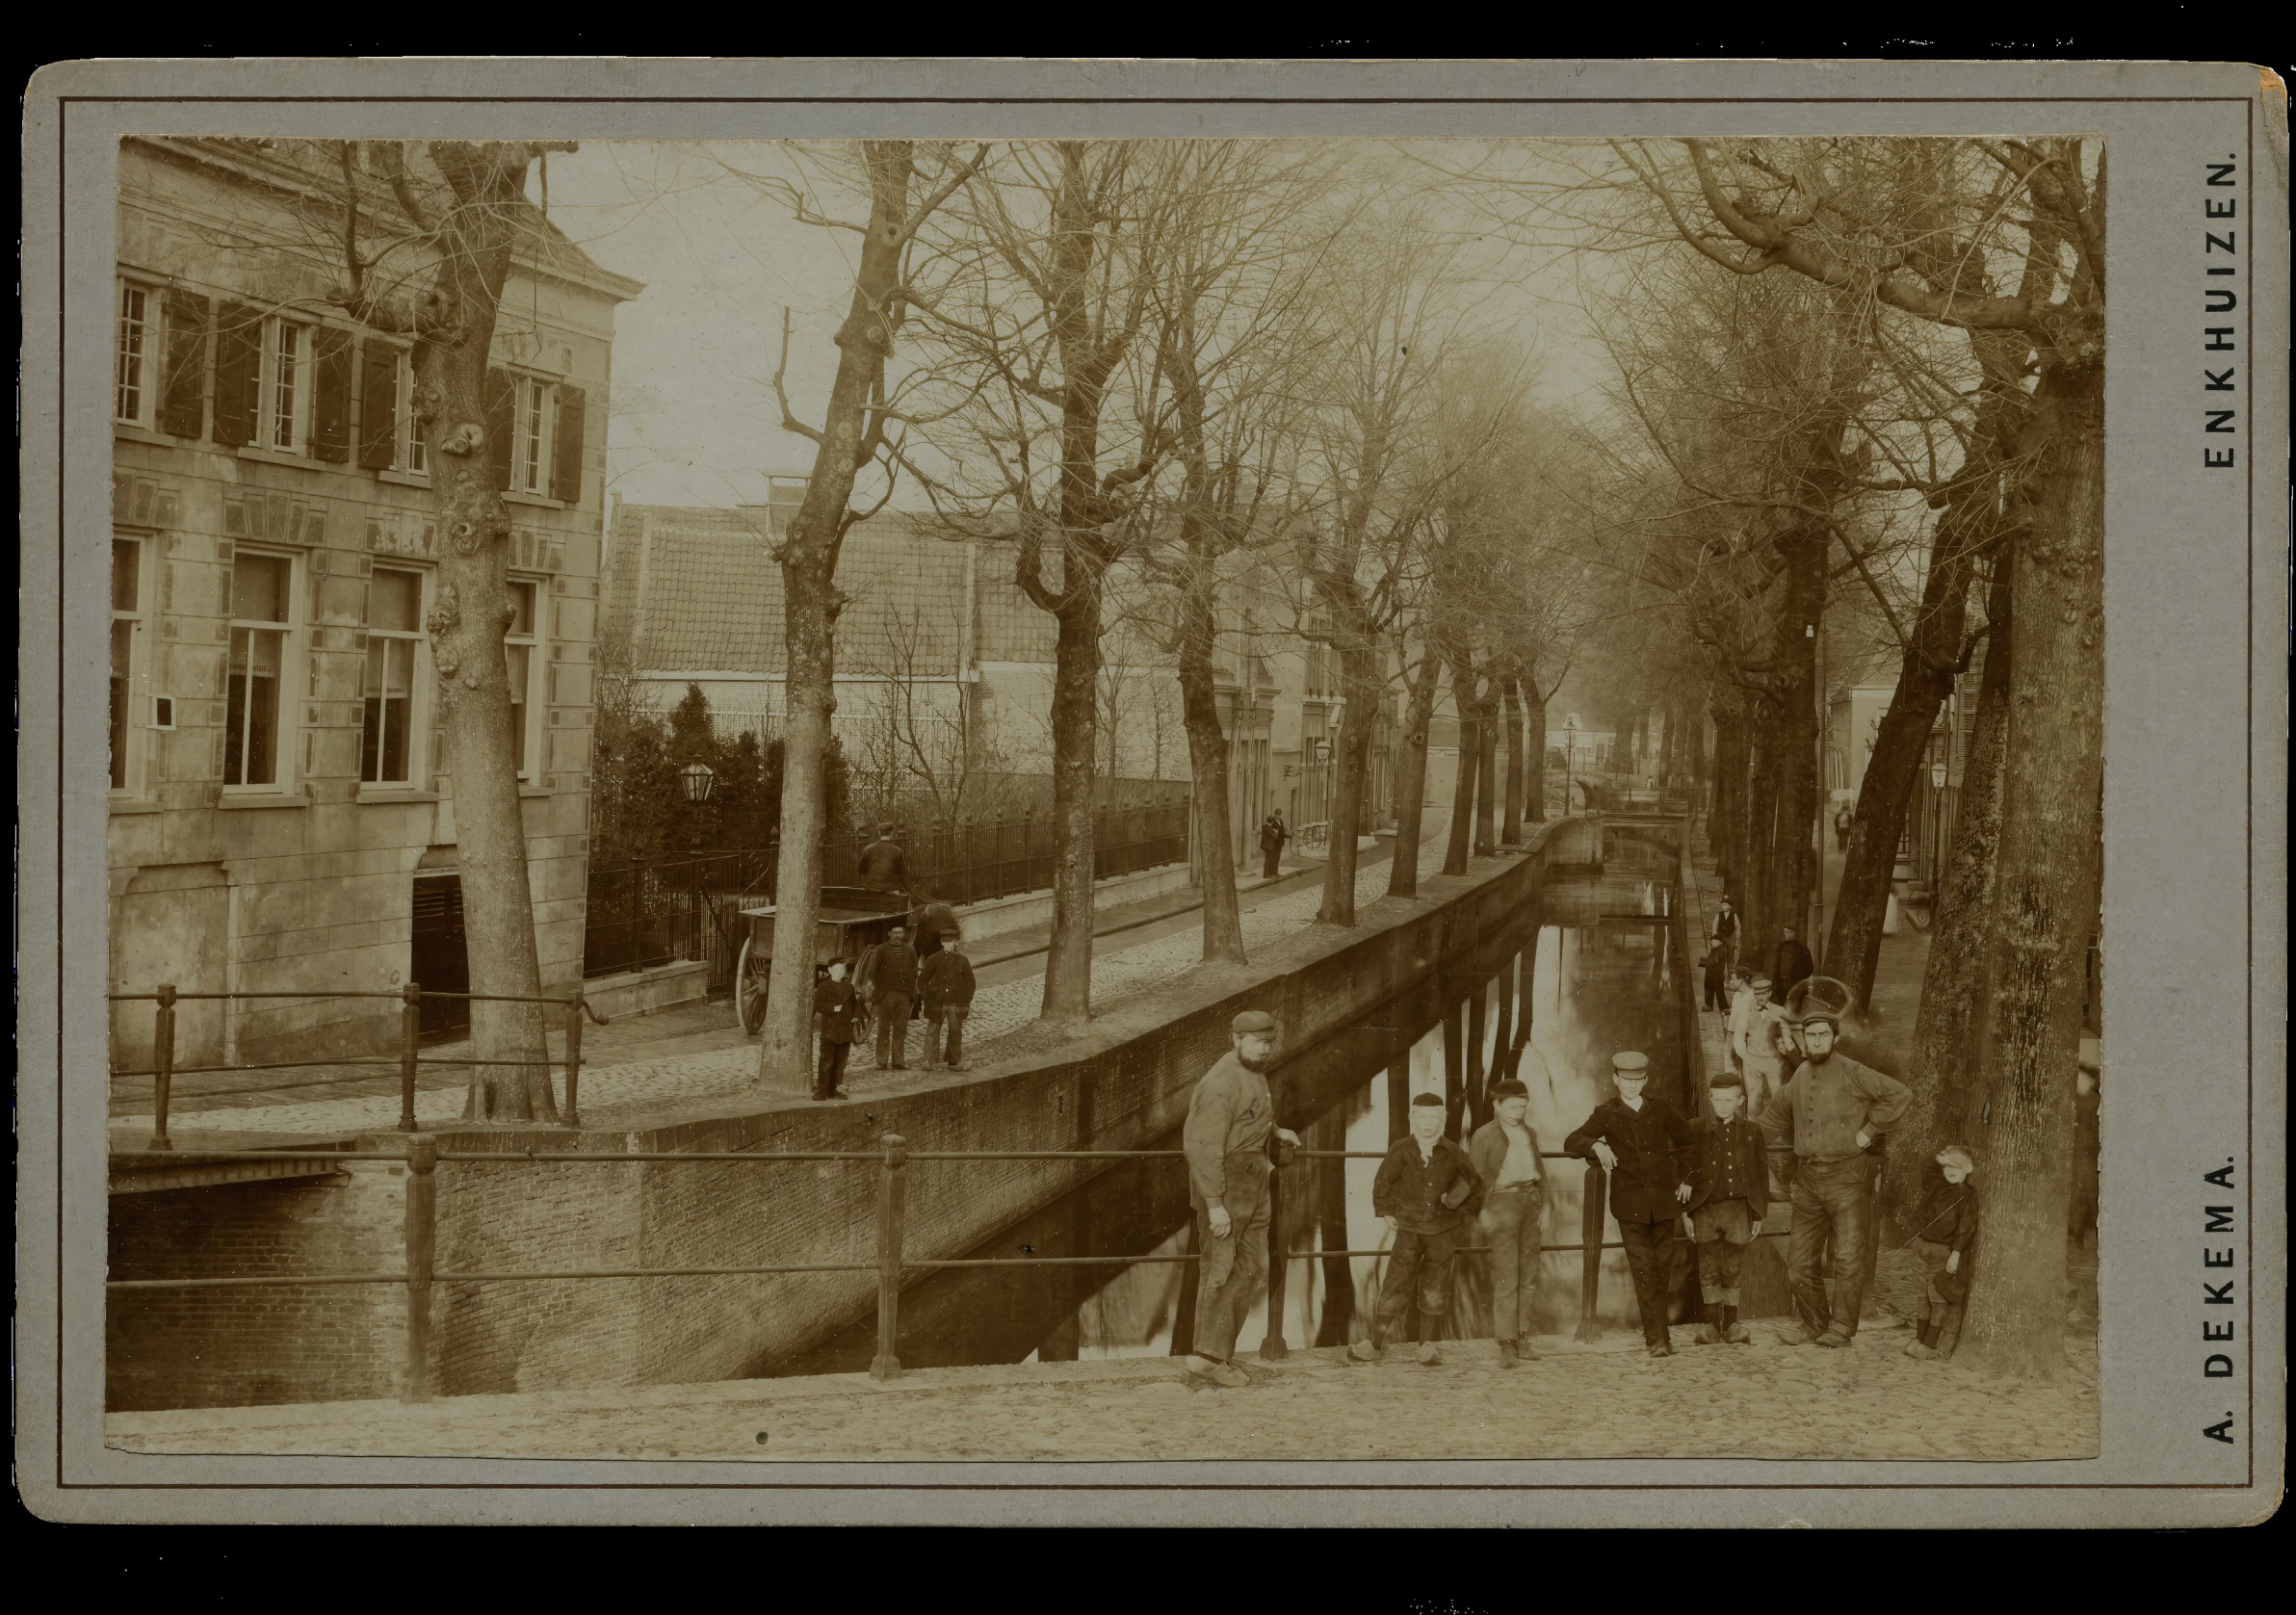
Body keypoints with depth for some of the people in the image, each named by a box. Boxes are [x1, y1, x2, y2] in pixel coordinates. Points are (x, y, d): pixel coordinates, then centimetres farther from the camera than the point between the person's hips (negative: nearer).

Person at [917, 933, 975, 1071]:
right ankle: (930, 1061, -2)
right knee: (933, 1031, -3)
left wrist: (967, 1000, 1)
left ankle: (953, 1061, 16)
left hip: (956, 1003, 1)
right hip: (936, 1002, -1)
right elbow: (922, 979, 5)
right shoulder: (934, 959, 1)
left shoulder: (962, 961, 6)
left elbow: (970, 982, 10)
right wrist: (926, 996, -2)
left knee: (956, 1031, 6)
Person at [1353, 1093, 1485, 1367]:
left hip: (1442, 1233, 1)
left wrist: (1465, 1216, 10)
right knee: (1396, 1286, -1)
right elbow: (1382, 1181, 5)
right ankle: (1376, 1344, 6)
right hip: (1409, 1231, -1)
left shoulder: (1453, 1154, -3)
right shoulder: (1402, 1150, -6)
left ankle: (1427, 1345, 15)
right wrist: (1386, 1212, 4)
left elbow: (1475, 1184, 10)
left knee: (1434, 1291, 5)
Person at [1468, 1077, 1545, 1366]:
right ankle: (1506, 1345, -12)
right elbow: (1474, 1176, -4)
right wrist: (1483, 1211, -12)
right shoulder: (1484, 1135, -1)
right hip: (1502, 1204, -6)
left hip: (1531, 1202, 6)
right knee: (1505, 1277, -11)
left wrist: (1543, 1206, 14)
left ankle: (1522, 1340, 12)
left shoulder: (1529, 1134, 16)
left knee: (1528, 1276, 6)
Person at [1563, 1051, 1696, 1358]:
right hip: (1630, 1203, -2)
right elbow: (1570, 1143, -2)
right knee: (1643, 1269, -9)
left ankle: (1655, 1328, 24)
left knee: (1662, 1265, 6)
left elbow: (1686, 1141, 23)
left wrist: (1686, 1178, 16)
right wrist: (1596, 1146, -22)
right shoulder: (1606, 1114, 4)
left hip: (1663, 1199, 2)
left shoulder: (1661, 1109, 9)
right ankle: (1657, 1337, -11)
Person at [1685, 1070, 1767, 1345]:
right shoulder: (1697, 1130, 2)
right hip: (1706, 1209, -1)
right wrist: (1687, 1213, -1)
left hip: (1738, 1208, 1)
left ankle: (1731, 1324, 14)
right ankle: (1711, 1324, 10)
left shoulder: (1750, 1131, 7)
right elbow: (1687, 1172, 3)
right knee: (1709, 1270, 2)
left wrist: (1759, 1215, 6)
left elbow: (1761, 1174, 9)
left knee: (1732, 1270, 4)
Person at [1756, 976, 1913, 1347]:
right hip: (1808, 1178, 6)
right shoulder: (1799, 1077, 11)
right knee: (1799, 1260, 7)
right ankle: (1811, 1321, 22)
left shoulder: (1851, 1073, -7)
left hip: (1846, 1177, -6)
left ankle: (1842, 1327, 0)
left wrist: (1869, 1131, -10)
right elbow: (1773, 1116, 28)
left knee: (1849, 1257, -9)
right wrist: (1780, 1156, 21)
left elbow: (1900, 1095, -12)